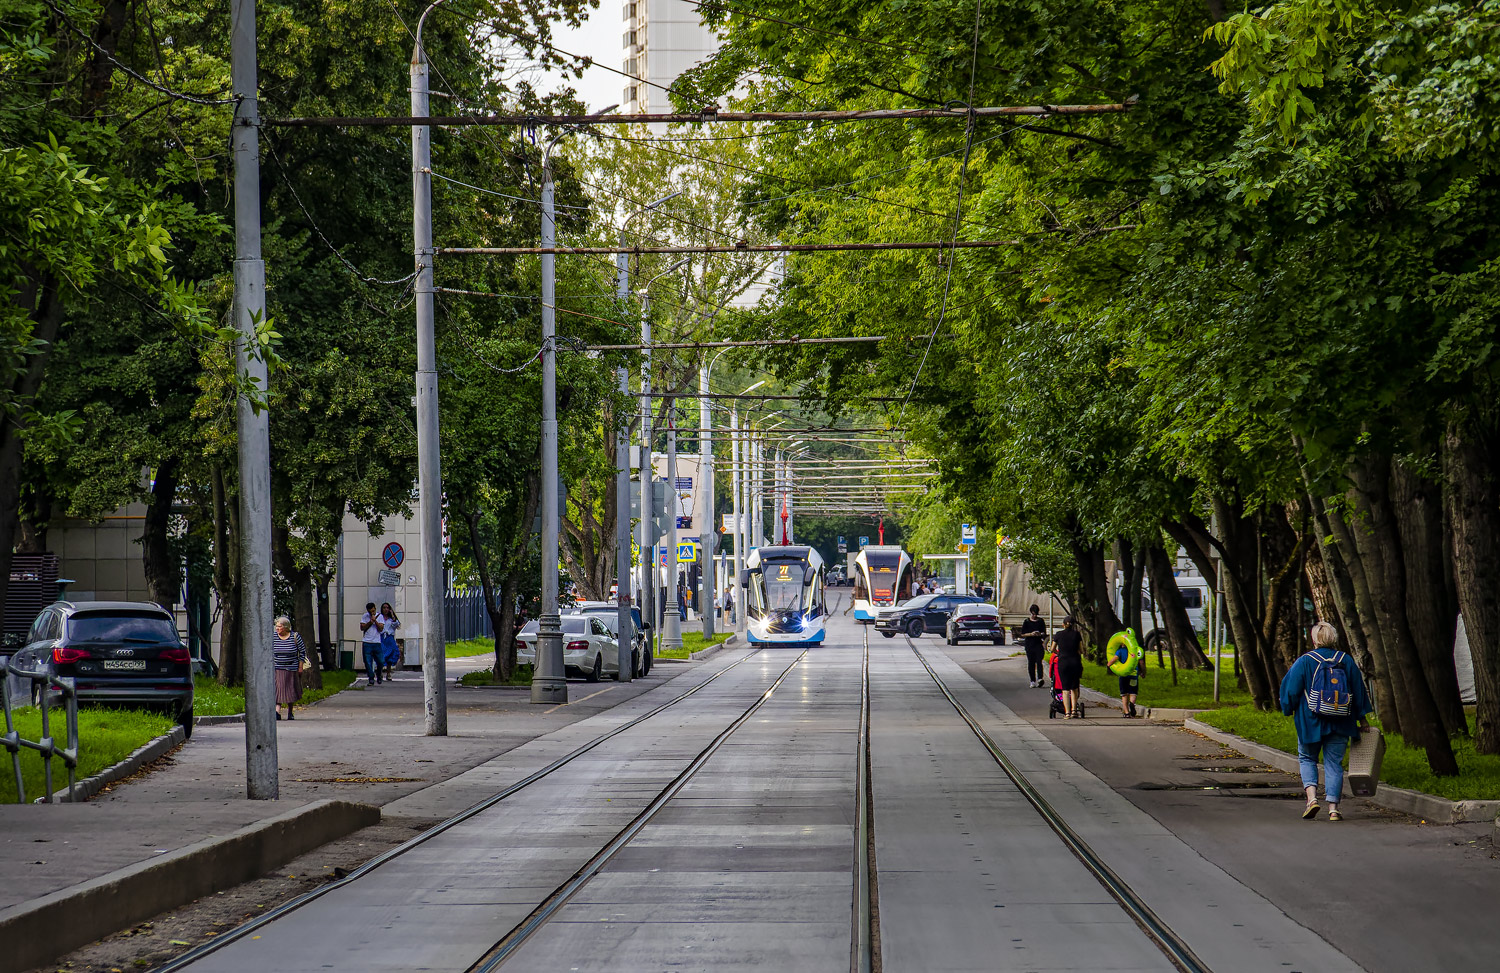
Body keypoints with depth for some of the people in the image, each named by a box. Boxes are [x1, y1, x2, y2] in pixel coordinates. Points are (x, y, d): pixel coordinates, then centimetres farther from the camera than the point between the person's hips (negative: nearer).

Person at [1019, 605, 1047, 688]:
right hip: (1029, 644, 0)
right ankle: (1032, 681, 8)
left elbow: (1044, 633, 13)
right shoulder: (1027, 622, 5)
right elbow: (1022, 634, 3)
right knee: (1031, 663, 2)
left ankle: (1040, 678, -28)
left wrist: (1041, 634, -11)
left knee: (1039, 661, -17)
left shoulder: (1041, 621, 9)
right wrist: (1031, 634, -13)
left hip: (1038, 644, 0)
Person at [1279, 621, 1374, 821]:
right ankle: (1333, 807, -1)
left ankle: (1312, 797, -8)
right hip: (1340, 723, 2)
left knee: (1307, 759, 14)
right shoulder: (1346, 661, 3)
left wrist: (1289, 711, 14)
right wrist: (1363, 720, 18)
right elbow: (1359, 691, 9)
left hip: (1311, 722, -2)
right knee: (1334, 762, 7)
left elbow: (1291, 690, -5)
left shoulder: (1304, 661, -7)